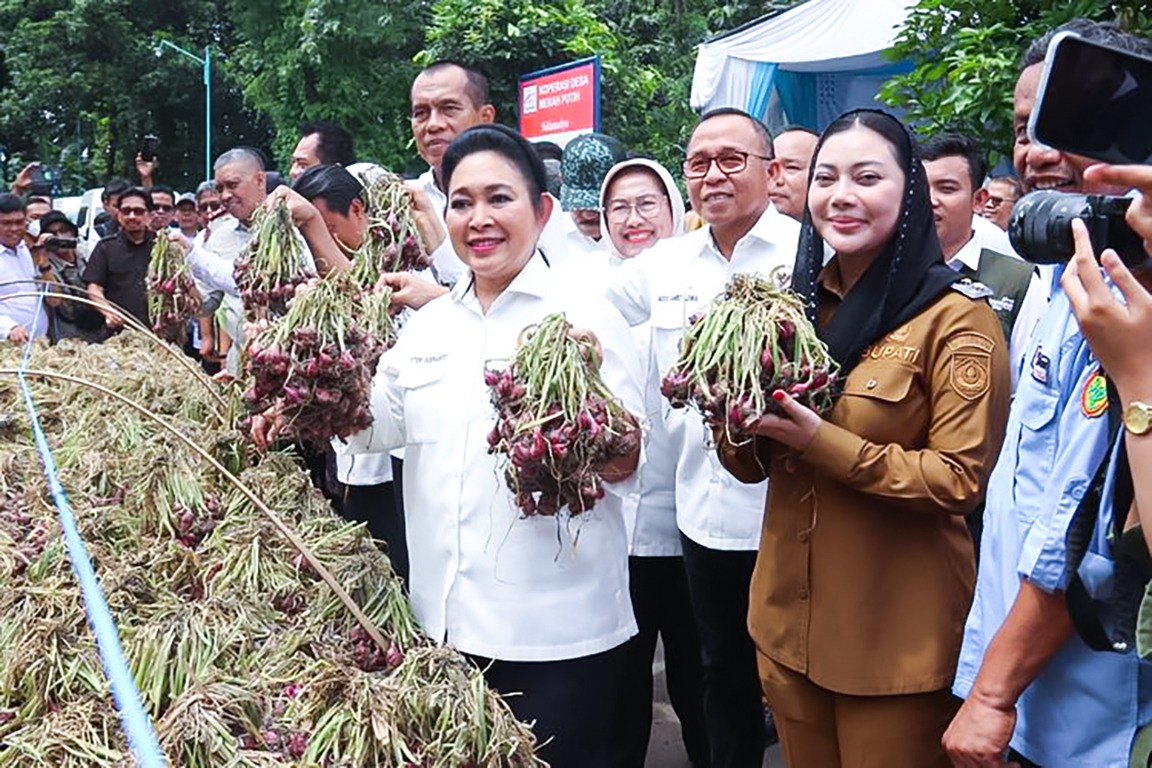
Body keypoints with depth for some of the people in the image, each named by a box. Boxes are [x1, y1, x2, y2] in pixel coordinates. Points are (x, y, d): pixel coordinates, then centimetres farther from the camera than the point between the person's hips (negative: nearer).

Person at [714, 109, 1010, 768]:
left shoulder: (957, 319, -12)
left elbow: (960, 480, -17)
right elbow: (752, 465, 9)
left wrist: (822, 442, -25)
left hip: (897, 637, -5)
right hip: (789, 620, 6)